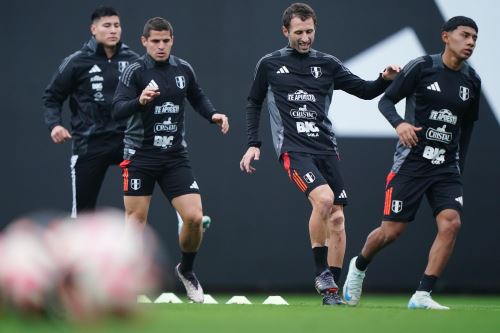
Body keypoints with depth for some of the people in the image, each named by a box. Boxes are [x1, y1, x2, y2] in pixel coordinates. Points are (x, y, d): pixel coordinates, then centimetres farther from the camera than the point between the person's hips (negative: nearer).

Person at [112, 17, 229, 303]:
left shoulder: (183, 69, 4)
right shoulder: (135, 72, -9)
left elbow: (197, 98, 23)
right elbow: (118, 111, -20)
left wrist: (213, 114, 4)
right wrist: (140, 101, -39)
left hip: (175, 158, 3)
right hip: (140, 156, -3)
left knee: (195, 217, -8)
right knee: (136, 220, -3)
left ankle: (186, 271, 18)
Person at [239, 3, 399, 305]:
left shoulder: (328, 64, 9)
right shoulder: (269, 64, 6)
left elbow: (365, 91, 8)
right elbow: (254, 103, 17)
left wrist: (385, 79, -12)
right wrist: (253, 144, 9)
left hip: (326, 149, 3)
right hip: (293, 149, -3)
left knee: (336, 218, -4)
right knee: (323, 198, -27)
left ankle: (332, 289, 6)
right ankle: (321, 271, -12)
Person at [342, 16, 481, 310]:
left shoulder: (472, 81, 7)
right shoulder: (422, 67, -7)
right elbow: (386, 101, -4)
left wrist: (460, 166, 19)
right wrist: (399, 123, -25)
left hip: (447, 166, 4)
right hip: (412, 161, -4)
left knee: (451, 223, -18)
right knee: (392, 230, -3)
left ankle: (422, 296, -13)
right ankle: (359, 267, 31)